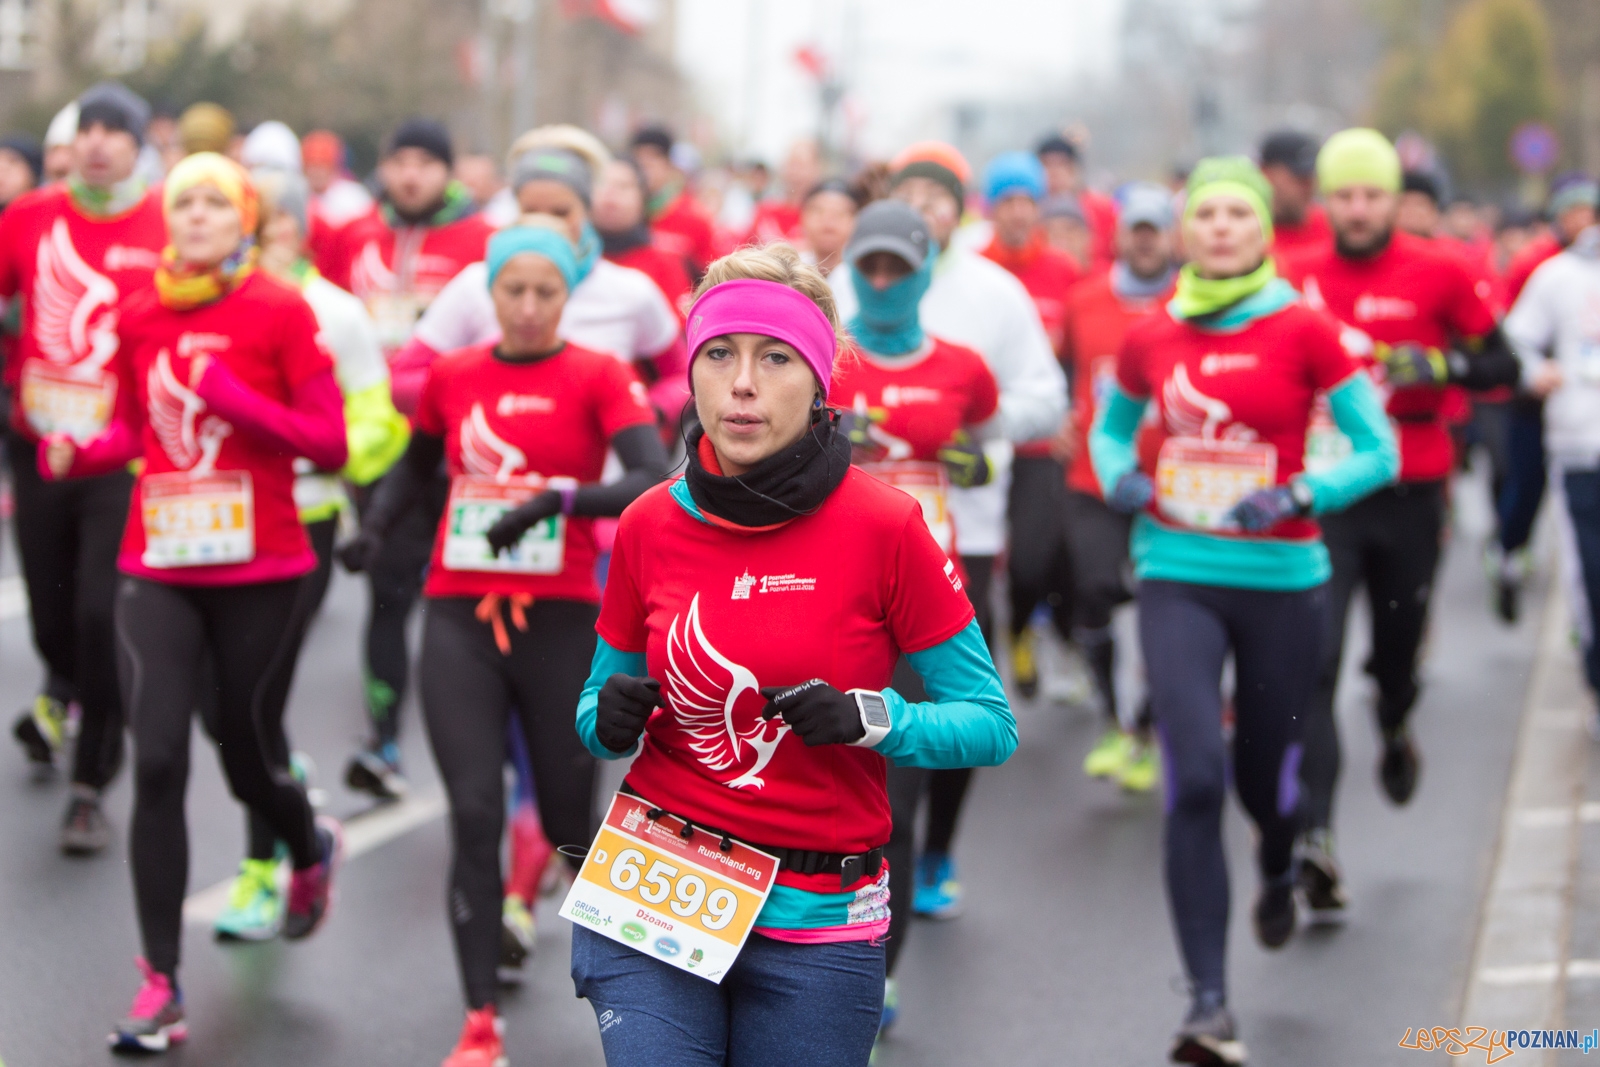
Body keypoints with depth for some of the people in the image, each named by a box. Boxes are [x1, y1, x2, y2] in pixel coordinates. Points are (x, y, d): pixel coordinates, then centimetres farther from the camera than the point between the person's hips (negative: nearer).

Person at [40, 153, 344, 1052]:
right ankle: (162, 985, -3)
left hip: (258, 571, -2)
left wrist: (239, 401, -20)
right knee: (158, 761, -9)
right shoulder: (140, 315, 6)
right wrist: (79, 453, -3)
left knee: (243, 757, 10)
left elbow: (331, 444, -7)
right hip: (159, 571, 2)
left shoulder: (279, 312, -4)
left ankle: (312, 848, 47)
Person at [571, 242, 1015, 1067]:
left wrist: (872, 718, -21)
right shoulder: (649, 527, 1)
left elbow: (990, 726, -5)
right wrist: (611, 719, -8)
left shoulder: (884, 527, -9)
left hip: (815, 928, -1)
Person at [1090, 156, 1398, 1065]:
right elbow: (1110, 427, 20)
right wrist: (1119, 477, -1)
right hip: (1179, 577, 1)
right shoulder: (1151, 339, 2)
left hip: (1282, 581, -1)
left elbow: (1380, 451, -4)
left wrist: (1299, 495, -19)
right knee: (1195, 781, -13)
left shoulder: (1304, 331, -6)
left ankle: (1279, 872, 53)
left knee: (1264, 777, 14)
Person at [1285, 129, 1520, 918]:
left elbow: (1501, 364, 2)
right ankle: (1314, 835, -18)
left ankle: (1396, 733, 53)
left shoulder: (1437, 275, -2)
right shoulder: (1299, 281, 2)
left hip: (1411, 496, 0)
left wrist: (1439, 365, -15)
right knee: (1313, 661, -13)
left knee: (1400, 640, 16)